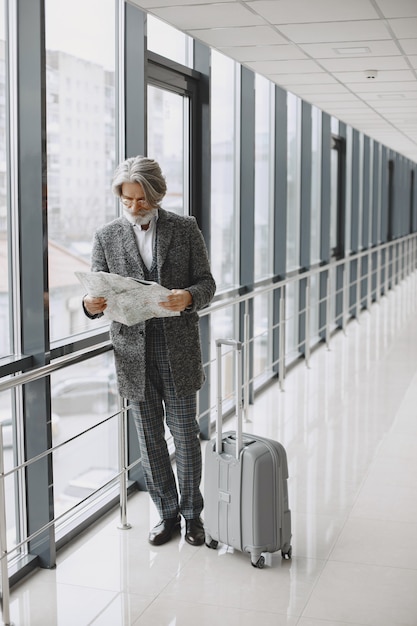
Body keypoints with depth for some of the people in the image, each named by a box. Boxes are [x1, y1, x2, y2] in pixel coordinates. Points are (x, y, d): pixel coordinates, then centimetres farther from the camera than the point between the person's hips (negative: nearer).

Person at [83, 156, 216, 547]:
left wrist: (188, 297, -21)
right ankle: (167, 513, 26)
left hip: (178, 349, -1)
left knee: (185, 434, 8)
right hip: (133, 353, 1)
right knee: (150, 440, 9)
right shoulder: (106, 236, 5)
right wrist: (92, 305, -19)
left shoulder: (185, 229, 2)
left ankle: (192, 513, 24)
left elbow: (206, 283, 1)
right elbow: (100, 292, 5)